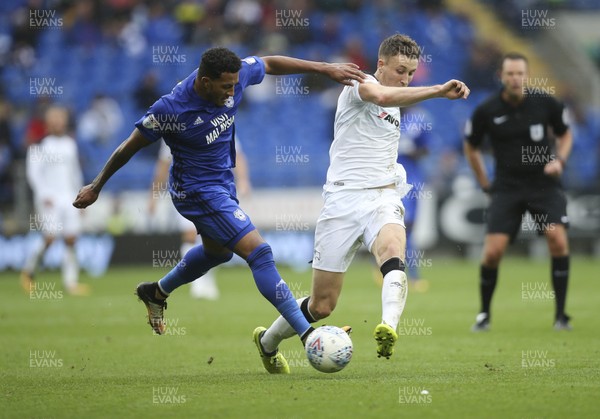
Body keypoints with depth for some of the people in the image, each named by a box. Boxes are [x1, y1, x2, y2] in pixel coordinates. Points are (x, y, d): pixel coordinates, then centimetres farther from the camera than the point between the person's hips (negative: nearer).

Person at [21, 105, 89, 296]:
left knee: (71, 239, -2)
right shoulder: (40, 143, -4)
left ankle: (71, 282, -1)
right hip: (49, 199, -5)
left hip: (69, 197, 5)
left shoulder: (70, 144, 14)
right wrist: (44, 194, -15)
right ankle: (28, 271, 10)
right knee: (50, 237, -13)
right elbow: (33, 172, -7)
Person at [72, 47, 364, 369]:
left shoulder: (234, 75, -16)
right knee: (258, 251, -17)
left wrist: (324, 69, 2)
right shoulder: (171, 110, -30)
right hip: (197, 190, -9)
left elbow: (270, 64, 4)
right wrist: (96, 187, -5)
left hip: (222, 180, 9)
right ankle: (307, 335, -16)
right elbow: (130, 147, -16)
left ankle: (156, 293, 53)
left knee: (218, 251, 30)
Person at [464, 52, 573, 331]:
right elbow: (471, 147, 12)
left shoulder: (545, 103, -5)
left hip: (544, 184, 0)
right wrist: (484, 183, 10)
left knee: (557, 239, -20)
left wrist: (559, 160, -6)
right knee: (493, 251, -10)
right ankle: (484, 314, 13)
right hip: (507, 188, 0)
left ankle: (560, 314, -9)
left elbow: (565, 134, 12)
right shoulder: (486, 111, -5)